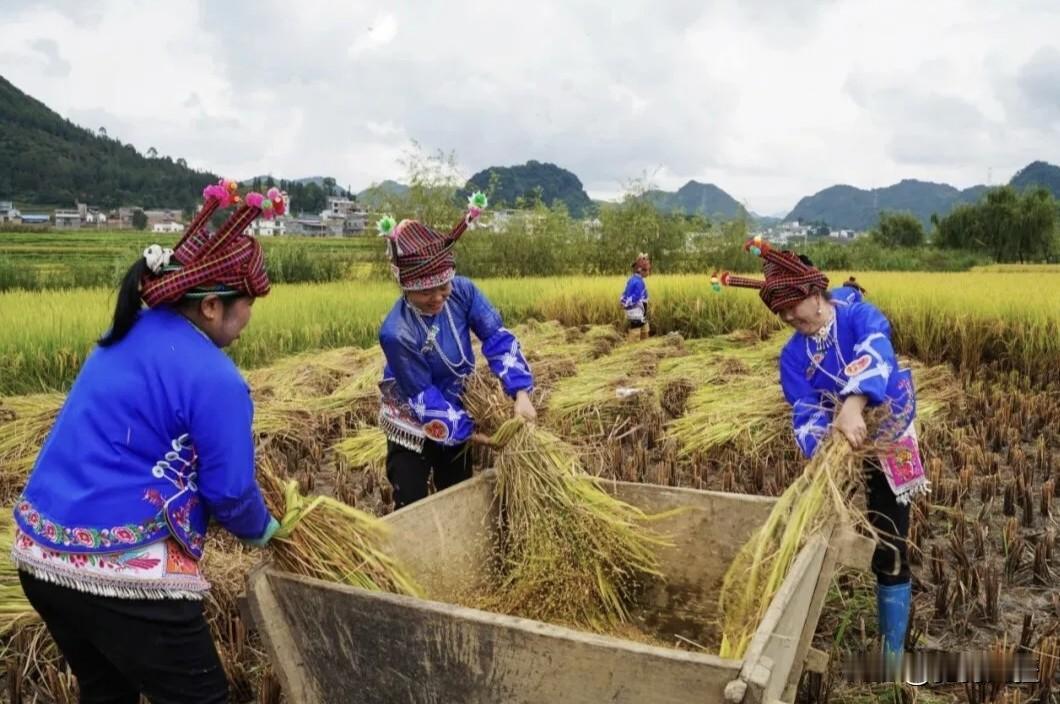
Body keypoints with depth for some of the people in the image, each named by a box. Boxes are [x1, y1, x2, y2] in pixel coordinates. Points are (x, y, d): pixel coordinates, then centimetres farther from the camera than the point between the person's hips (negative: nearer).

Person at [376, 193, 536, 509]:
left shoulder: (463, 291, -19)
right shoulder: (396, 332, -32)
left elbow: (497, 337, -16)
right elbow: (423, 397, -25)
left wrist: (520, 392, -28)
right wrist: (469, 432, -22)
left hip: (455, 417, 5)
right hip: (412, 427, -5)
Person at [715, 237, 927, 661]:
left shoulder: (860, 316, -18)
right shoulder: (793, 355, -6)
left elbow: (875, 355, -40)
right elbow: (805, 412, -16)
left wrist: (853, 406, -59)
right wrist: (821, 454, -38)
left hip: (887, 448, -4)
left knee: (889, 555, 2)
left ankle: (893, 653, 18)